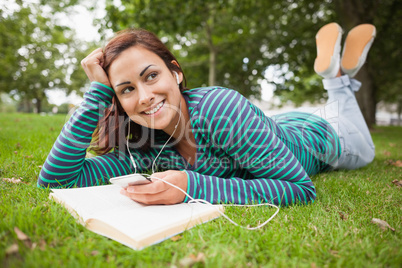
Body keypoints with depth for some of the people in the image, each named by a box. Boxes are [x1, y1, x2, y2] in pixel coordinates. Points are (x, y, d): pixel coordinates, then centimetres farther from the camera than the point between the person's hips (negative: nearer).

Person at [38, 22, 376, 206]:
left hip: (313, 137, -3)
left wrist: (194, 187, -50)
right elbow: (54, 179, -29)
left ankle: (337, 74, 35)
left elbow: (300, 188, -41)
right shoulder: (140, 150, -27)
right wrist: (97, 90, -35)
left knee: (362, 152, 30)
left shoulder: (219, 106, -45)